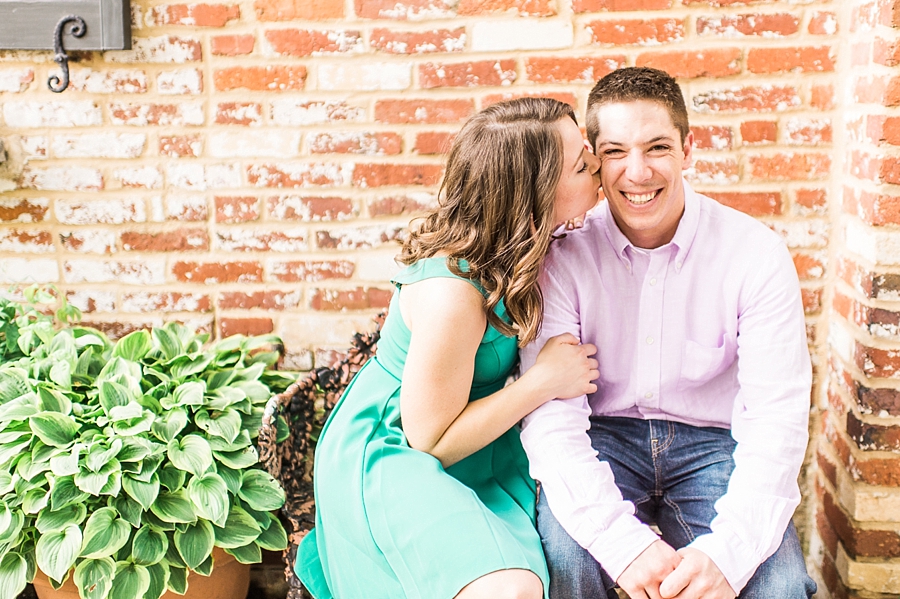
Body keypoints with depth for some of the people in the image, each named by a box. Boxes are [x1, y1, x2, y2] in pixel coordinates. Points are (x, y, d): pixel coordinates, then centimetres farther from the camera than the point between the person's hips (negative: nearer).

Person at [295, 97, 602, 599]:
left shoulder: (526, 248, -5)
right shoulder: (451, 294, -30)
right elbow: (430, 439, -20)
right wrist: (545, 381, -21)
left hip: (477, 443, 9)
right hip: (391, 452, -8)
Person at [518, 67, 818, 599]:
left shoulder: (756, 253, -9)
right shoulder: (562, 257, -9)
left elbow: (776, 416, -13)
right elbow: (550, 415, -16)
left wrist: (726, 553, -28)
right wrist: (626, 543, -30)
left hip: (711, 442, 1)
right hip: (603, 439, 0)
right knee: (567, 552, -30)